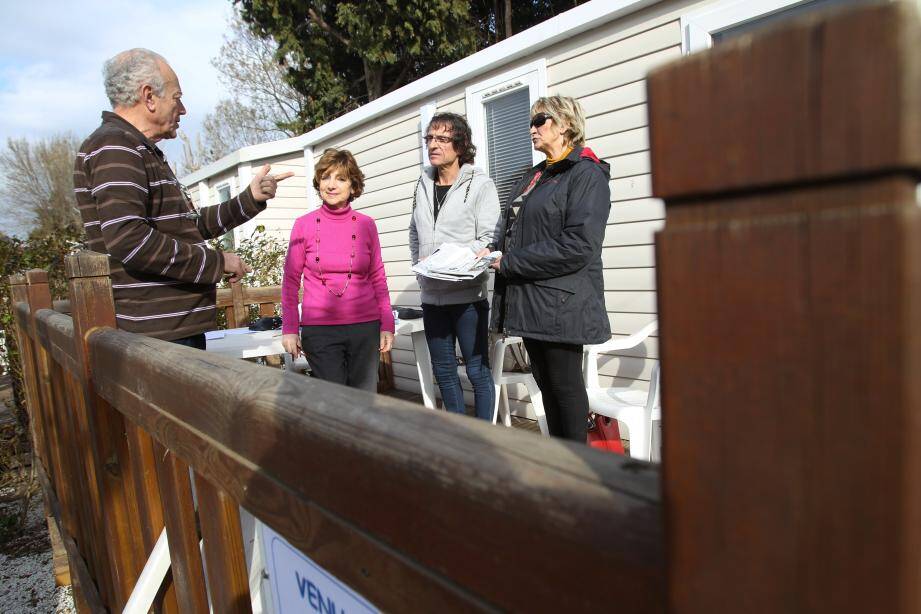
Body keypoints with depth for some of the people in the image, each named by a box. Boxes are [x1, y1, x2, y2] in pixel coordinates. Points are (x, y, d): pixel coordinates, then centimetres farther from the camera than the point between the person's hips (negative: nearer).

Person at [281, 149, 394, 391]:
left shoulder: (366, 225, 4)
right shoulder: (304, 225, 1)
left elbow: (378, 278, 9)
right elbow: (291, 281, 5)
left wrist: (387, 324, 4)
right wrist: (289, 328, 0)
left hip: (365, 326, 1)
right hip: (319, 329, -1)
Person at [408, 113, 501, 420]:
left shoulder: (480, 184, -3)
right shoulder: (423, 185, 13)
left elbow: (489, 240, -11)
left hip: (467, 294, -6)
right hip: (432, 295, 6)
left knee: (478, 370, 2)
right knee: (443, 371, 14)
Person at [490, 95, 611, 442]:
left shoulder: (587, 174, -9)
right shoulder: (534, 177, 19)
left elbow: (577, 247, -20)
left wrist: (509, 263, -16)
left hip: (560, 304, -8)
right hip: (530, 299, 8)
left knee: (565, 384, 1)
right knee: (545, 383, 14)